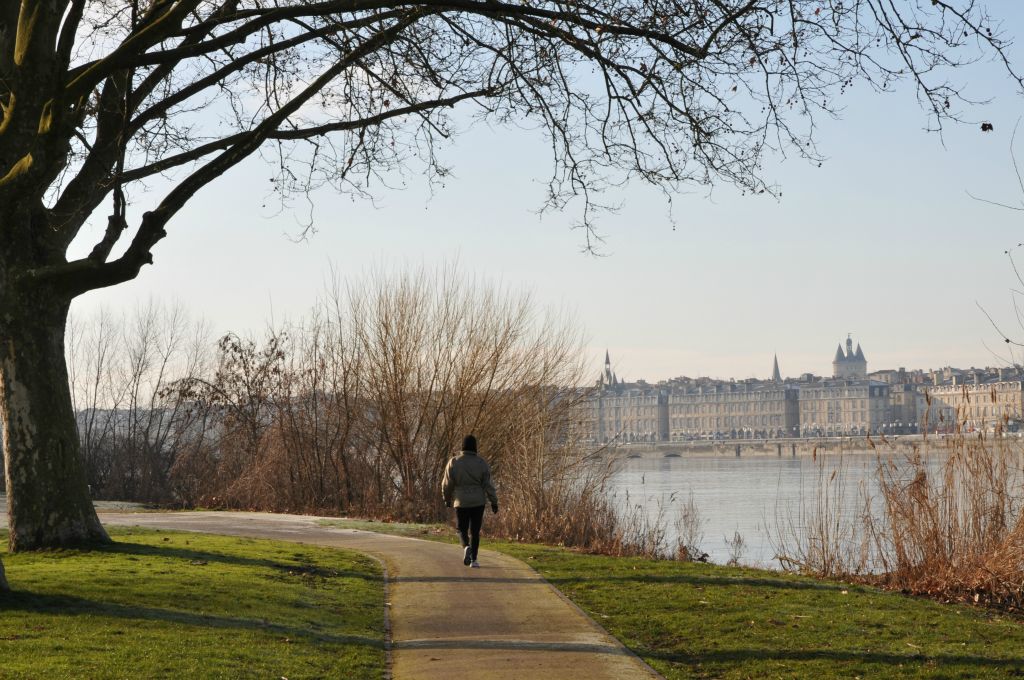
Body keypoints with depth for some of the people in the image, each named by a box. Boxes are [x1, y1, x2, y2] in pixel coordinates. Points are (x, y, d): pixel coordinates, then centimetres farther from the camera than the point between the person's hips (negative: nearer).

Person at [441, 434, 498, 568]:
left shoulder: (454, 462, -6)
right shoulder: (481, 463, -5)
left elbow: (447, 484, -2)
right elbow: (488, 485, -6)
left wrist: (447, 499, 13)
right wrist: (494, 502, 1)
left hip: (461, 502, 0)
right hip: (478, 502, 0)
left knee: (462, 530, 12)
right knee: (474, 531, 10)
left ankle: (466, 547, -17)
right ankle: (473, 560, 5)